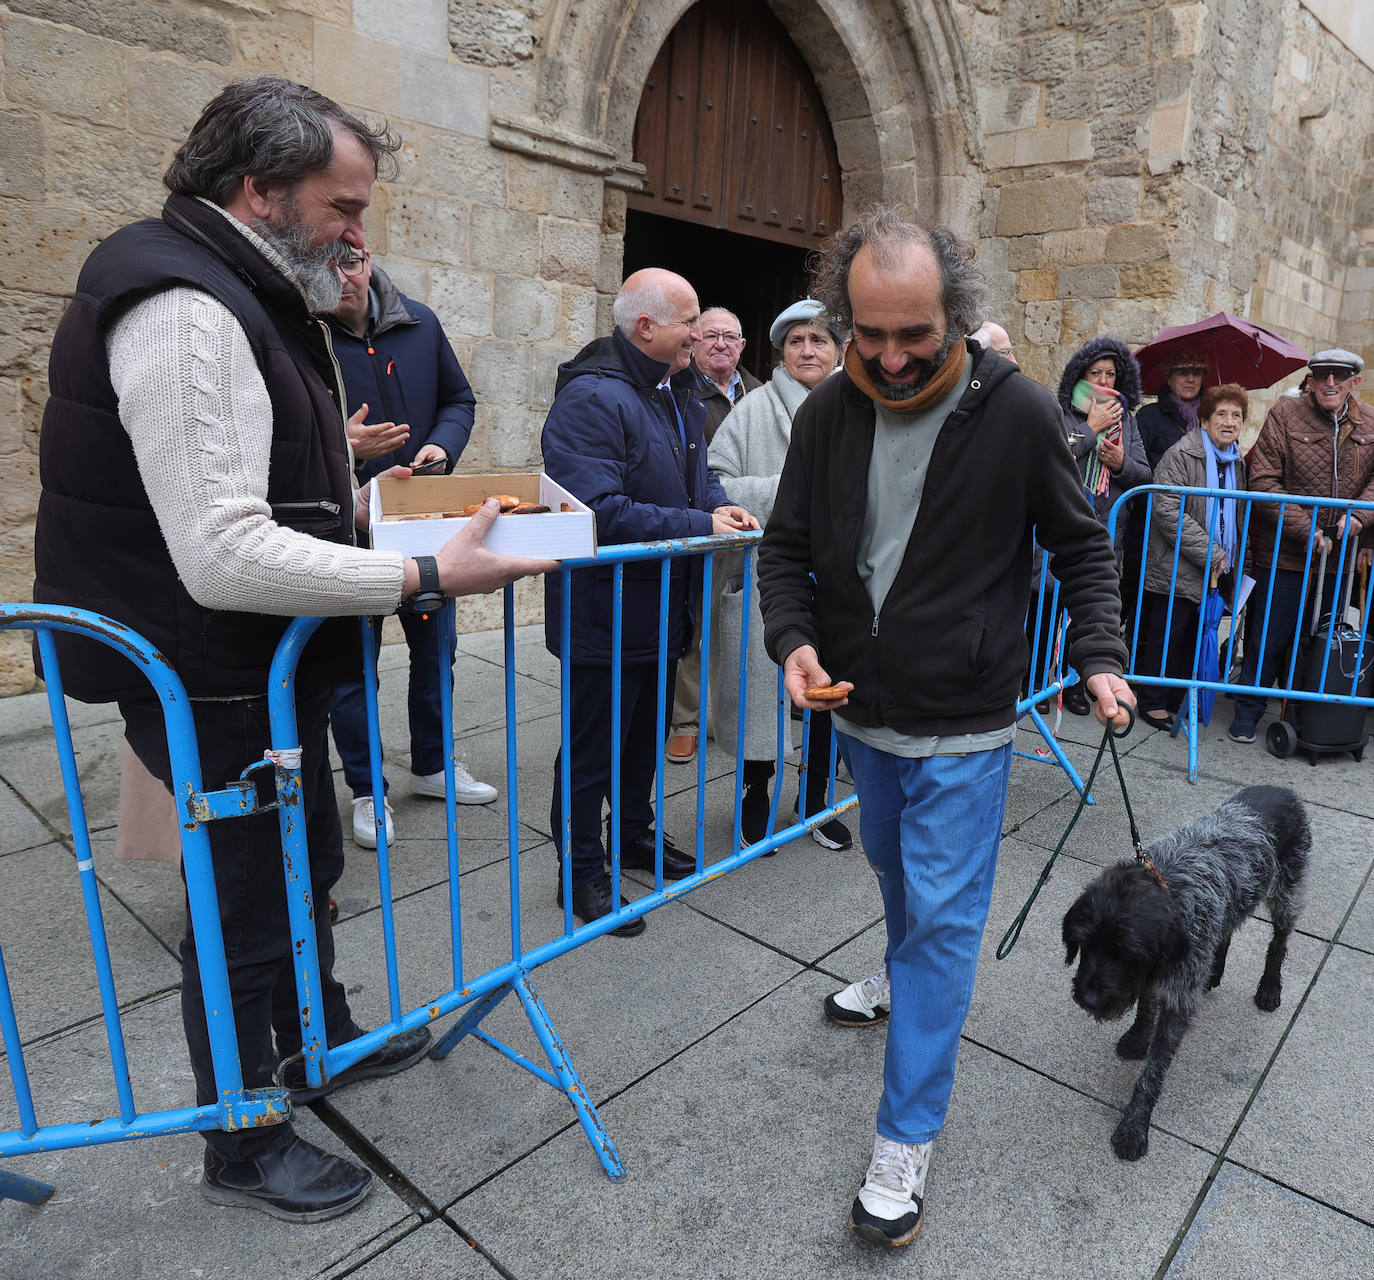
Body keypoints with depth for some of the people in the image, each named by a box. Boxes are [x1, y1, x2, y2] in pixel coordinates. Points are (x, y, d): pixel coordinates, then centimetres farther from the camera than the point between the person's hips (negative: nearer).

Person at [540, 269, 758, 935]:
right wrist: (700, 525, -25)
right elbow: (602, 511, -30)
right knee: (593, 747, 5)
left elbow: (697, 473, 23)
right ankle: (581, 873, 21)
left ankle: (634, 832, 43)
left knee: (646, 731, 23)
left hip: (664, 606, 9)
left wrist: (721, 505, 0)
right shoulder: (591, 399, -21)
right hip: (607, 615, -9)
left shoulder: (677, 392, 11)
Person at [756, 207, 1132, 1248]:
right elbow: (787, 546, 1)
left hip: (964, 730, -4)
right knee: (895, 869, 27)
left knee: (942, 916, 1)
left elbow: (1082, 546, -1)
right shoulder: (828, 412, -5)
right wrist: (794, 639, -17)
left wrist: (1102, 657, -14)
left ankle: (907, 1140, 16)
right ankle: (904, 979, 57)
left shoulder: (1018, 412, -14)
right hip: (863, 713, 4)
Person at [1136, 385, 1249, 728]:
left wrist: (1232, 558, 11)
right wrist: (1211, 555, -19)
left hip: (1215, 572, 7)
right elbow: (1167, 511, -20)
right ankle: (1152, 701, 14)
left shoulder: (1237, 462, 13)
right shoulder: (1181, 455, -11)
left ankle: (1176, 699, 25)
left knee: (1195, 637, 12)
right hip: (1178, 568, -7)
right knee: (1168, 634, 0)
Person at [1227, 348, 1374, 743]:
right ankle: (1247, 714, 17)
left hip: (1337, 555, 4)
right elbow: (1264, 482, -12)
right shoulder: (1284, 414, -7)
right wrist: (1305, 529, -17)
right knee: (1269, 638, 2)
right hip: (1284, 552, -4)